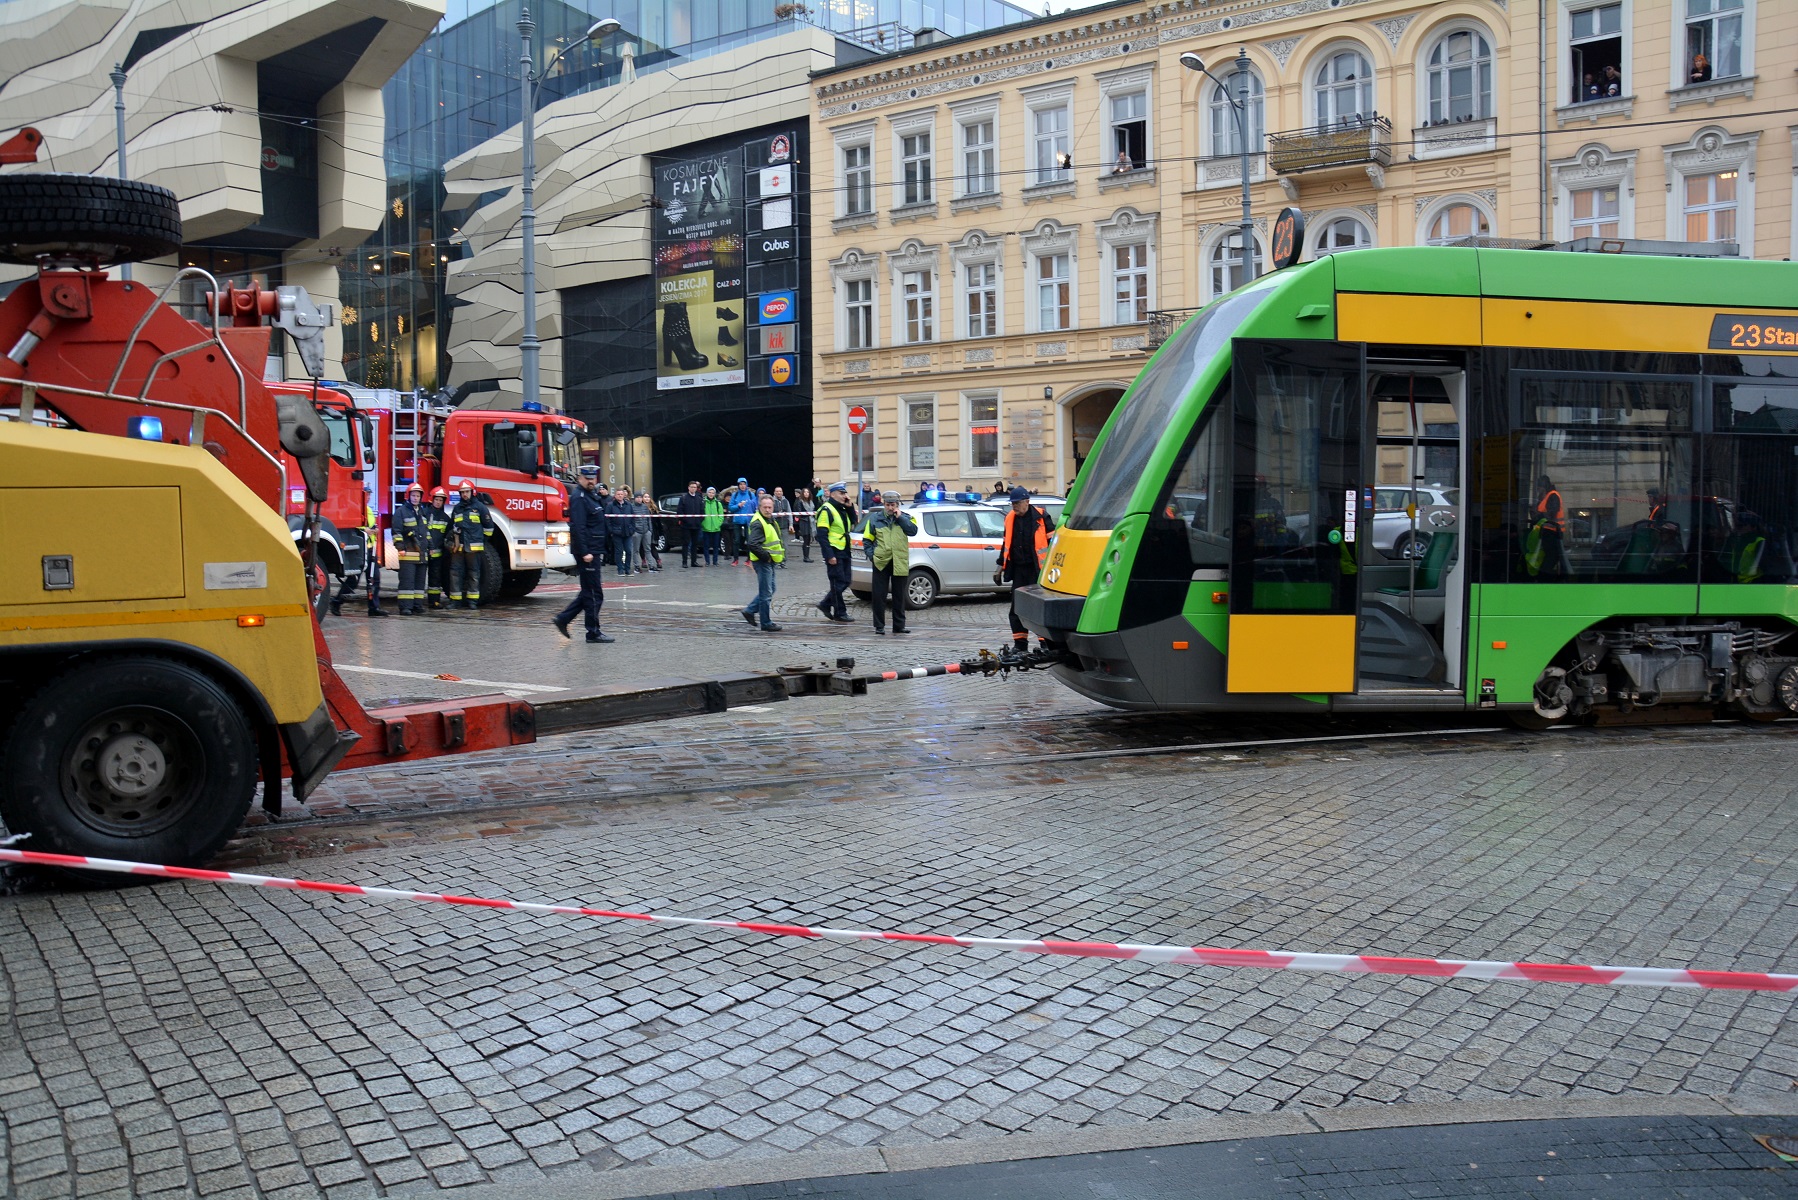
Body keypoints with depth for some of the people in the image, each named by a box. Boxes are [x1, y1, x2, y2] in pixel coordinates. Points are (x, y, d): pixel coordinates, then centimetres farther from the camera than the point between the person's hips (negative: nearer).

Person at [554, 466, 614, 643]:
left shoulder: (592, 496, 16)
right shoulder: (579, 498, -14)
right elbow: (578, 527, -22)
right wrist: (585, 553, -25)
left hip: (592, 551, 10)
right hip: (587, 552, -10)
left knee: (589, 592, 16)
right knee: (594, 594, -5)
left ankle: (563, 618, 19)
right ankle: (593, 633, 2)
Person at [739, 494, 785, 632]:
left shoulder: (770, 520, 13)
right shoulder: (757, 523, -20)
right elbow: (752, 544, -28)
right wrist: (766, 556, -21)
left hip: (769, 561, 10)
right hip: (762, 562, -10)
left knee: (770, 589, 19)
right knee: (766, 593, -3)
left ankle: (750, 611, 27)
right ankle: (766, 624, 5)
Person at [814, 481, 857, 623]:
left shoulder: (843, 509, 16)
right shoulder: (826, 510, -12)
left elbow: (854, 522, 17)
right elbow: (822, 535, -17)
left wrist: (850, 506, 5)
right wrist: (829, 555, -22)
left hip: (844, 552, 9)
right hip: (834, 552, -9)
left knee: (845, 582, 11)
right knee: (838, 583, -4)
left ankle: (825, 604, 24)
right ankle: (840, 614, 3)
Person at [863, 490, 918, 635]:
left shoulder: (905, 518, 8)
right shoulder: (875, 518, 6)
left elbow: (913, 531, -11)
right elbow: (867, 539, 10)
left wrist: (900, 517, -12)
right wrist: (871, 554, -2)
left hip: (900, 563, 1)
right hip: (881, 563, -1)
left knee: (899, 596, 8)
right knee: (879, 595, -1)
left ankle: (899, 625, 16)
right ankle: (879, 626, 6)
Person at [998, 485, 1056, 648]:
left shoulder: (1040, 517, -6)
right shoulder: (1010, 518, 11)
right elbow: (1006, 543, 20)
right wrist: (1001, 565, 19)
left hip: (1037, 569, -6)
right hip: (1018, 569, 6)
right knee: (1017, 608, 7)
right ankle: (1020, 644, 14)